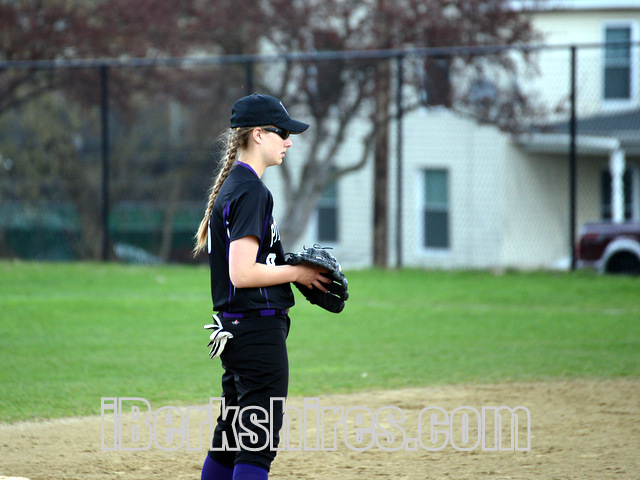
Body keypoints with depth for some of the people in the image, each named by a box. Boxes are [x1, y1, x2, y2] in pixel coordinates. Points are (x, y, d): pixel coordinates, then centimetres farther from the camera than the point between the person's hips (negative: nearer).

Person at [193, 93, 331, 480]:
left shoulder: (231, 187, 15)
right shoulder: (251, 191, -16)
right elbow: (242, 274, -23)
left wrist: (289, 269, 13)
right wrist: (297, 272, -10)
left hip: (235, 327, 10)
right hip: (259, 328, -10)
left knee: (230, 437, 14)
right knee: (258, 443, -9)